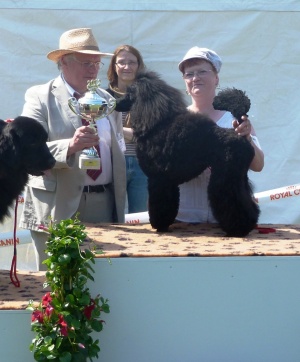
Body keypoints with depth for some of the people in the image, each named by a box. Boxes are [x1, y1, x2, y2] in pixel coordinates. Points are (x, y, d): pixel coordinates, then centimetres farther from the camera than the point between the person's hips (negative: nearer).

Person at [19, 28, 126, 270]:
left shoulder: (106, 98, 16)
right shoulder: (40, 97, -1)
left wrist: (120, 203, 11)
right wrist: (70, 146, -28)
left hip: (105, 205, 4)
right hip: (60, 208, -4)